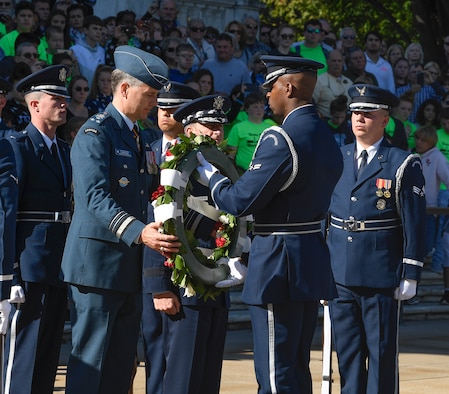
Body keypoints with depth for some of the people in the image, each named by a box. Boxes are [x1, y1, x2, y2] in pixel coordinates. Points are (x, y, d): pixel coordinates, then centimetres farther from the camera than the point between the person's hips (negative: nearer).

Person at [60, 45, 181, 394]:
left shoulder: (140, 140, 18)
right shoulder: (96, 133, -10)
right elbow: (95, 198, -23)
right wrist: (138, 232, -36)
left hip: (130, 267, 9)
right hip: (98, 263, -9)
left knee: (122, 364, 9)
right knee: (90, 363, -6)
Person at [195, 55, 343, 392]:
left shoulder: (280, 138, -18)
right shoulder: (327, 138, 10)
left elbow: (240, 202, -18)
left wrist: (210, 175, 0)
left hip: (279, 265, -9)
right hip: (313, 261, 9)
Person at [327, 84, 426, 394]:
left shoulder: (404, 164, -4)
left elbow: (414, 225, -6)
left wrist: (410, 276, -9)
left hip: (382, 277, -4)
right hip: (340, 275, 4)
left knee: (381, 353, 1)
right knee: (347, 353, 9)